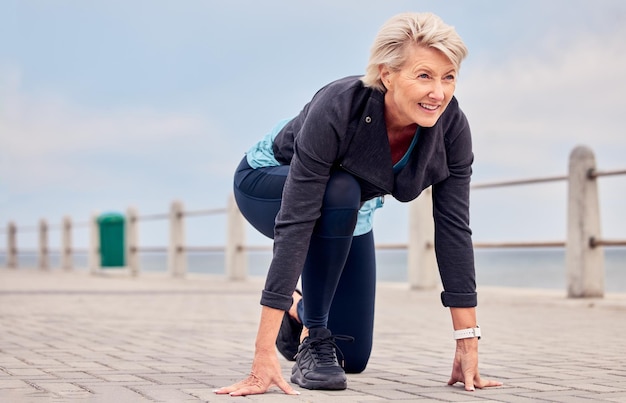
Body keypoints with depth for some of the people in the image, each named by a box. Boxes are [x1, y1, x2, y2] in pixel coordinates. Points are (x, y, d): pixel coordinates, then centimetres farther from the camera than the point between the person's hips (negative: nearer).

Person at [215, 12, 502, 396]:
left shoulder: (452, 127, -28)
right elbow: (294, 223, -45)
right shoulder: (338, 108, -41)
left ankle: (299, 309, 36)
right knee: (340, 193, -40)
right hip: (268, 183, -4)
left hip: (351, 213, 5)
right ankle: (313, 340, -21)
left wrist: (468, 344, -26)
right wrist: (265, 356, -49)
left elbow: (454, 229, -24)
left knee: (353, 359, 3)